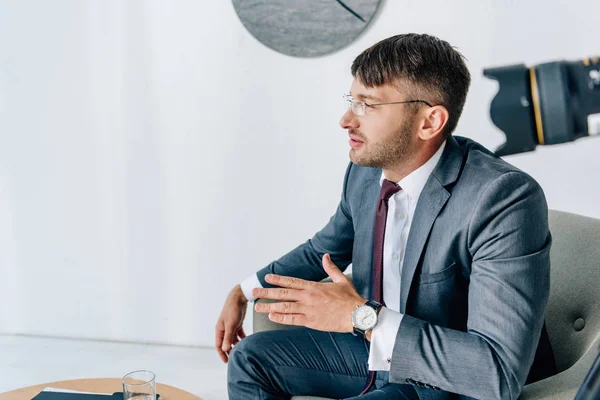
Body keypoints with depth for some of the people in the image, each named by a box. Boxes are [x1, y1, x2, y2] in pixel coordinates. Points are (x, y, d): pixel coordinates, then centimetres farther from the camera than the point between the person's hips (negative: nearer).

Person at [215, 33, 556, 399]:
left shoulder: (506, 200, -28)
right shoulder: (365, 171, -4)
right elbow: (324, 249, 19)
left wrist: (363, 316, -34)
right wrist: (243, 293, 10)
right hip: (376, 348, 8)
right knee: (248, 358, 5)